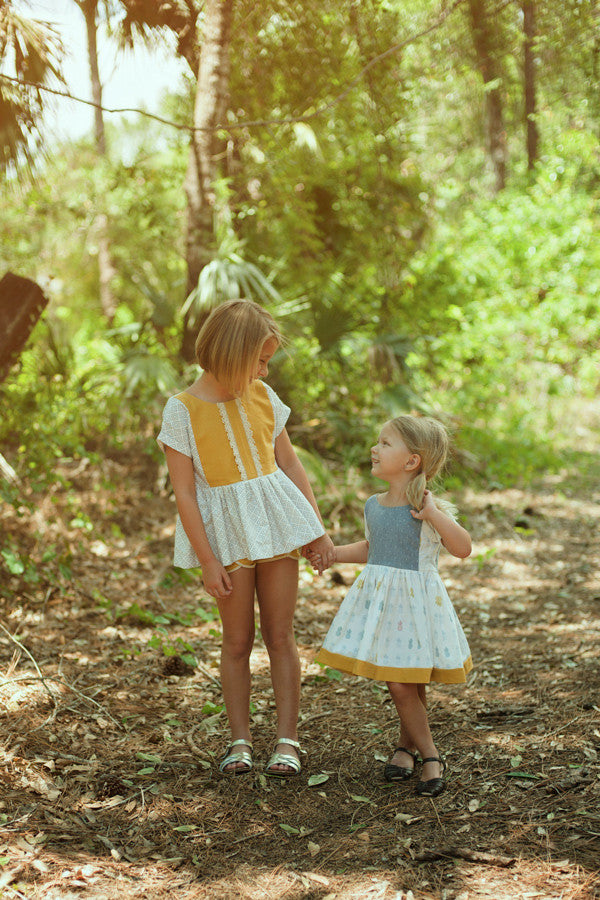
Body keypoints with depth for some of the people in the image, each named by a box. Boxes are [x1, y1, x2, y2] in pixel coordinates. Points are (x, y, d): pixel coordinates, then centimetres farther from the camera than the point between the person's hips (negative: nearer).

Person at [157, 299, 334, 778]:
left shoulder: (263, 396, 3)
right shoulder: (183, 410, -11)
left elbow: (290, 463, 10)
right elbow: (184, 492, -11)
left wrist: (317, 526, 7)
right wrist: (208, 560, -12)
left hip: (275, 523, 3)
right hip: (225, 532, -3)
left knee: (280, 635, 6)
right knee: (238, 640, 6)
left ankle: (288, 739, 14)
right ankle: (240, 740, 19)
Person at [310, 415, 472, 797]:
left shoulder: (429, 508, -10)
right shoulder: (374, 506, 8)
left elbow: (464, 548, -17)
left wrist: (434, 515, -26)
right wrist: (332, 554, 20)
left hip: (417, 603, -5)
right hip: (379, 600, 5)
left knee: (411, 684, -2)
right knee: (398, 684, 4)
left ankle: (407, 745, 20)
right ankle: (429, 755, 19)